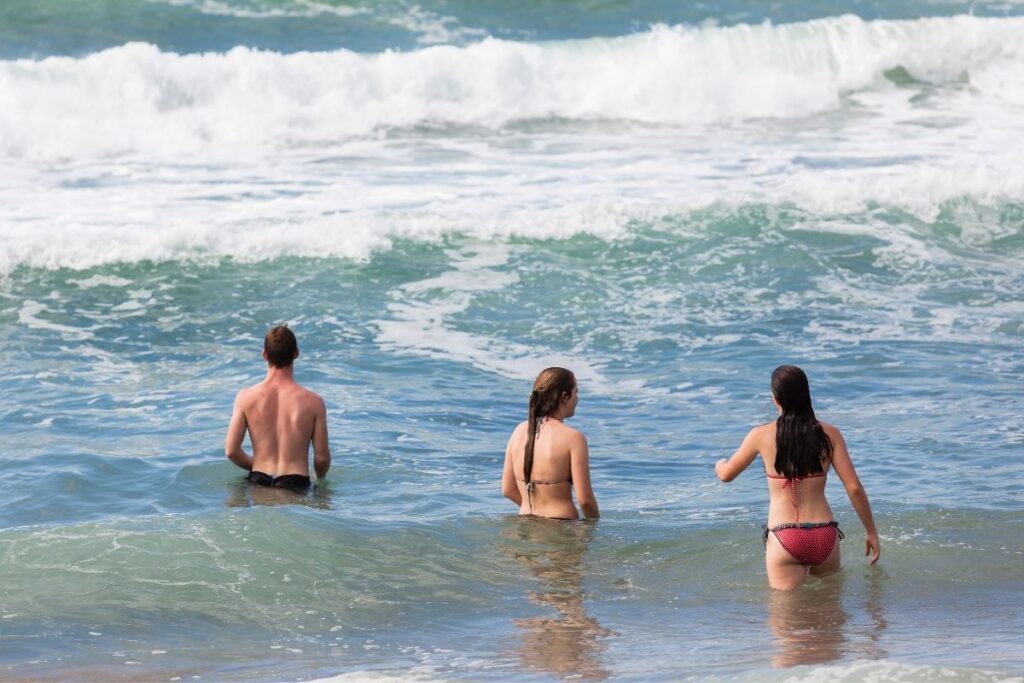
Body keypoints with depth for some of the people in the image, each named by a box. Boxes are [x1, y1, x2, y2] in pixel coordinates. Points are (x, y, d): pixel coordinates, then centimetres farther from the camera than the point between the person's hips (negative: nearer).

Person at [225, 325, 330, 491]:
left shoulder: (246, 397, -2)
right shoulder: (313, 402, -5)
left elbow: (231, 451, 0)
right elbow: (322, 458, -1)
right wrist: (320, 480, 22)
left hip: (258, 481, 2)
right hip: (295, 484, -2)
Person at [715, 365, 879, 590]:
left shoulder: (762, 436, -2)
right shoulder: (829, 434, 1)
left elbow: (726, 475, 14)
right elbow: (854, 488, -1)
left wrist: (719, 465, 38)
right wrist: (871, 532, 10)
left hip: (785, 539, -2)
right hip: (824, 536, 2)